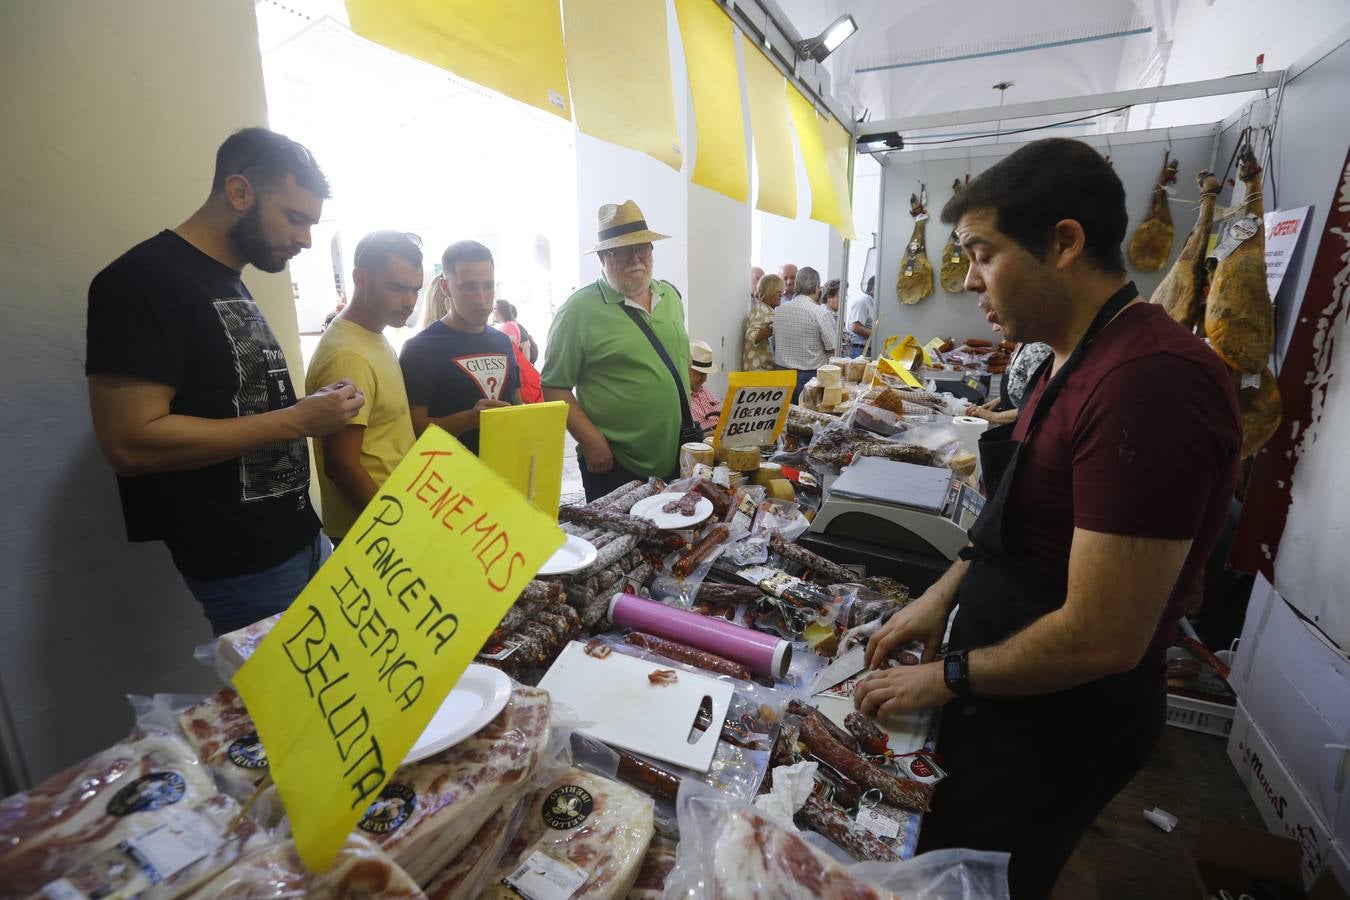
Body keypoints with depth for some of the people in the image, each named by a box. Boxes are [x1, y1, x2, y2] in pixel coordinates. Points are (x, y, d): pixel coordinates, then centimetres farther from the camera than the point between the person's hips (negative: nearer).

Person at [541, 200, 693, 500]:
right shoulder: (579, 310, -11)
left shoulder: (670, 296, 8)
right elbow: (554, 387, -11)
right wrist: (592, 441, -18)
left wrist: (690, 418, 10)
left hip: (680, 459, 6)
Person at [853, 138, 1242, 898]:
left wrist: (949, 676, -15)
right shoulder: (1080, 360, 4)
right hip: (1012, 691, 8)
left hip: (1062, 719, -8)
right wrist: (944, 595, 5)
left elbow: (1102, 638, -29)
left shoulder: (1150, 380, -30)